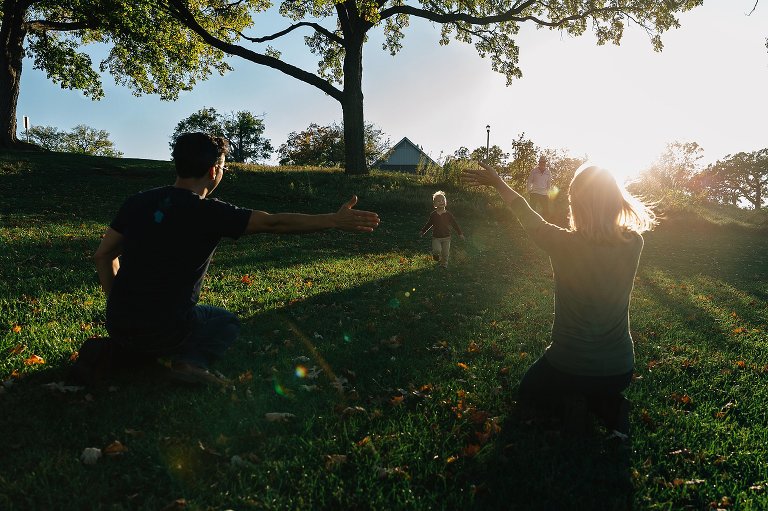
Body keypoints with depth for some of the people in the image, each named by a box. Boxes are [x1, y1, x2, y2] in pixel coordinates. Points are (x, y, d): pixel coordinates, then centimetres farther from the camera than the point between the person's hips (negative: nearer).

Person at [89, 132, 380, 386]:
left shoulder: (138, 202, 2)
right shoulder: (209, 213, -13)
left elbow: (103, 255, 7)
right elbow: (275, 222, -11)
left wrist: (119, 307, 19)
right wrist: (335, 221, -4)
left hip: (116, 324, 5)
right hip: (163, 332, -5)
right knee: (227, 323, 23)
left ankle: (122, 351, 11)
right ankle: (191, 360, -5)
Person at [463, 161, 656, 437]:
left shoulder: (565, 244, -22)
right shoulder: (633, 244, -14)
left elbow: (527, 217, -1)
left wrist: (498, 183, 13)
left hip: (569, 369, -3)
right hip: (620, 373, 3)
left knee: (529, 391, 30)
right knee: (603, 389, 40)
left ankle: (570, 403, 1)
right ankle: (609, 405, 8)